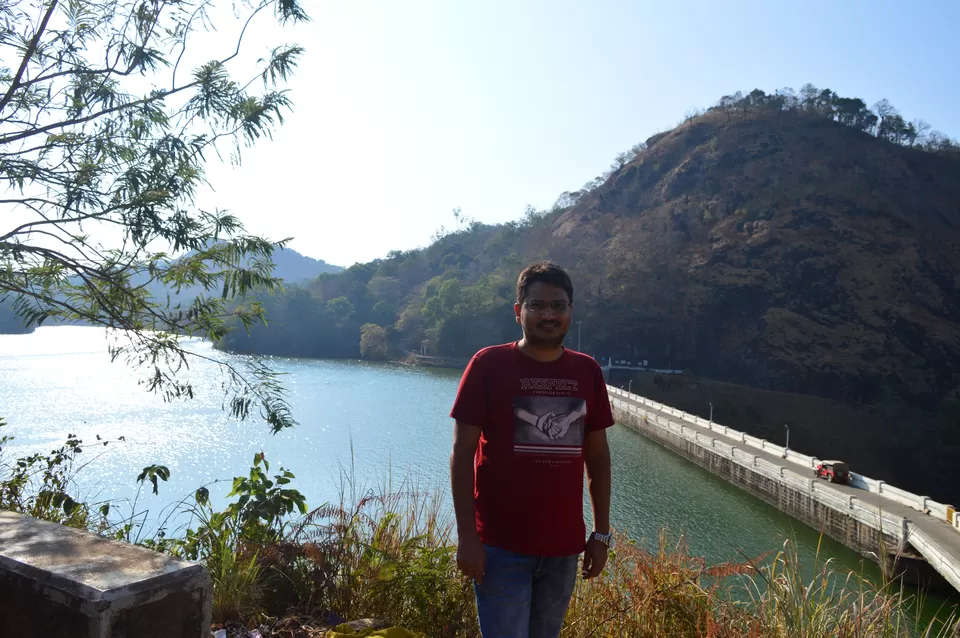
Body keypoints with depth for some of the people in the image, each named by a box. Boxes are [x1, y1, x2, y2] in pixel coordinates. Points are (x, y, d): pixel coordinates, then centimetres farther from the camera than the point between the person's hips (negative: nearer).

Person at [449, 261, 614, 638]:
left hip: (564, 547, 4)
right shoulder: (488, 364, -8)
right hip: (501, 546, -4)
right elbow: (462, 453, -8)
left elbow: (597, 455, 10)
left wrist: (601, 532, 8)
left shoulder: (588, 372, 5)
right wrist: (466, 535, -12)